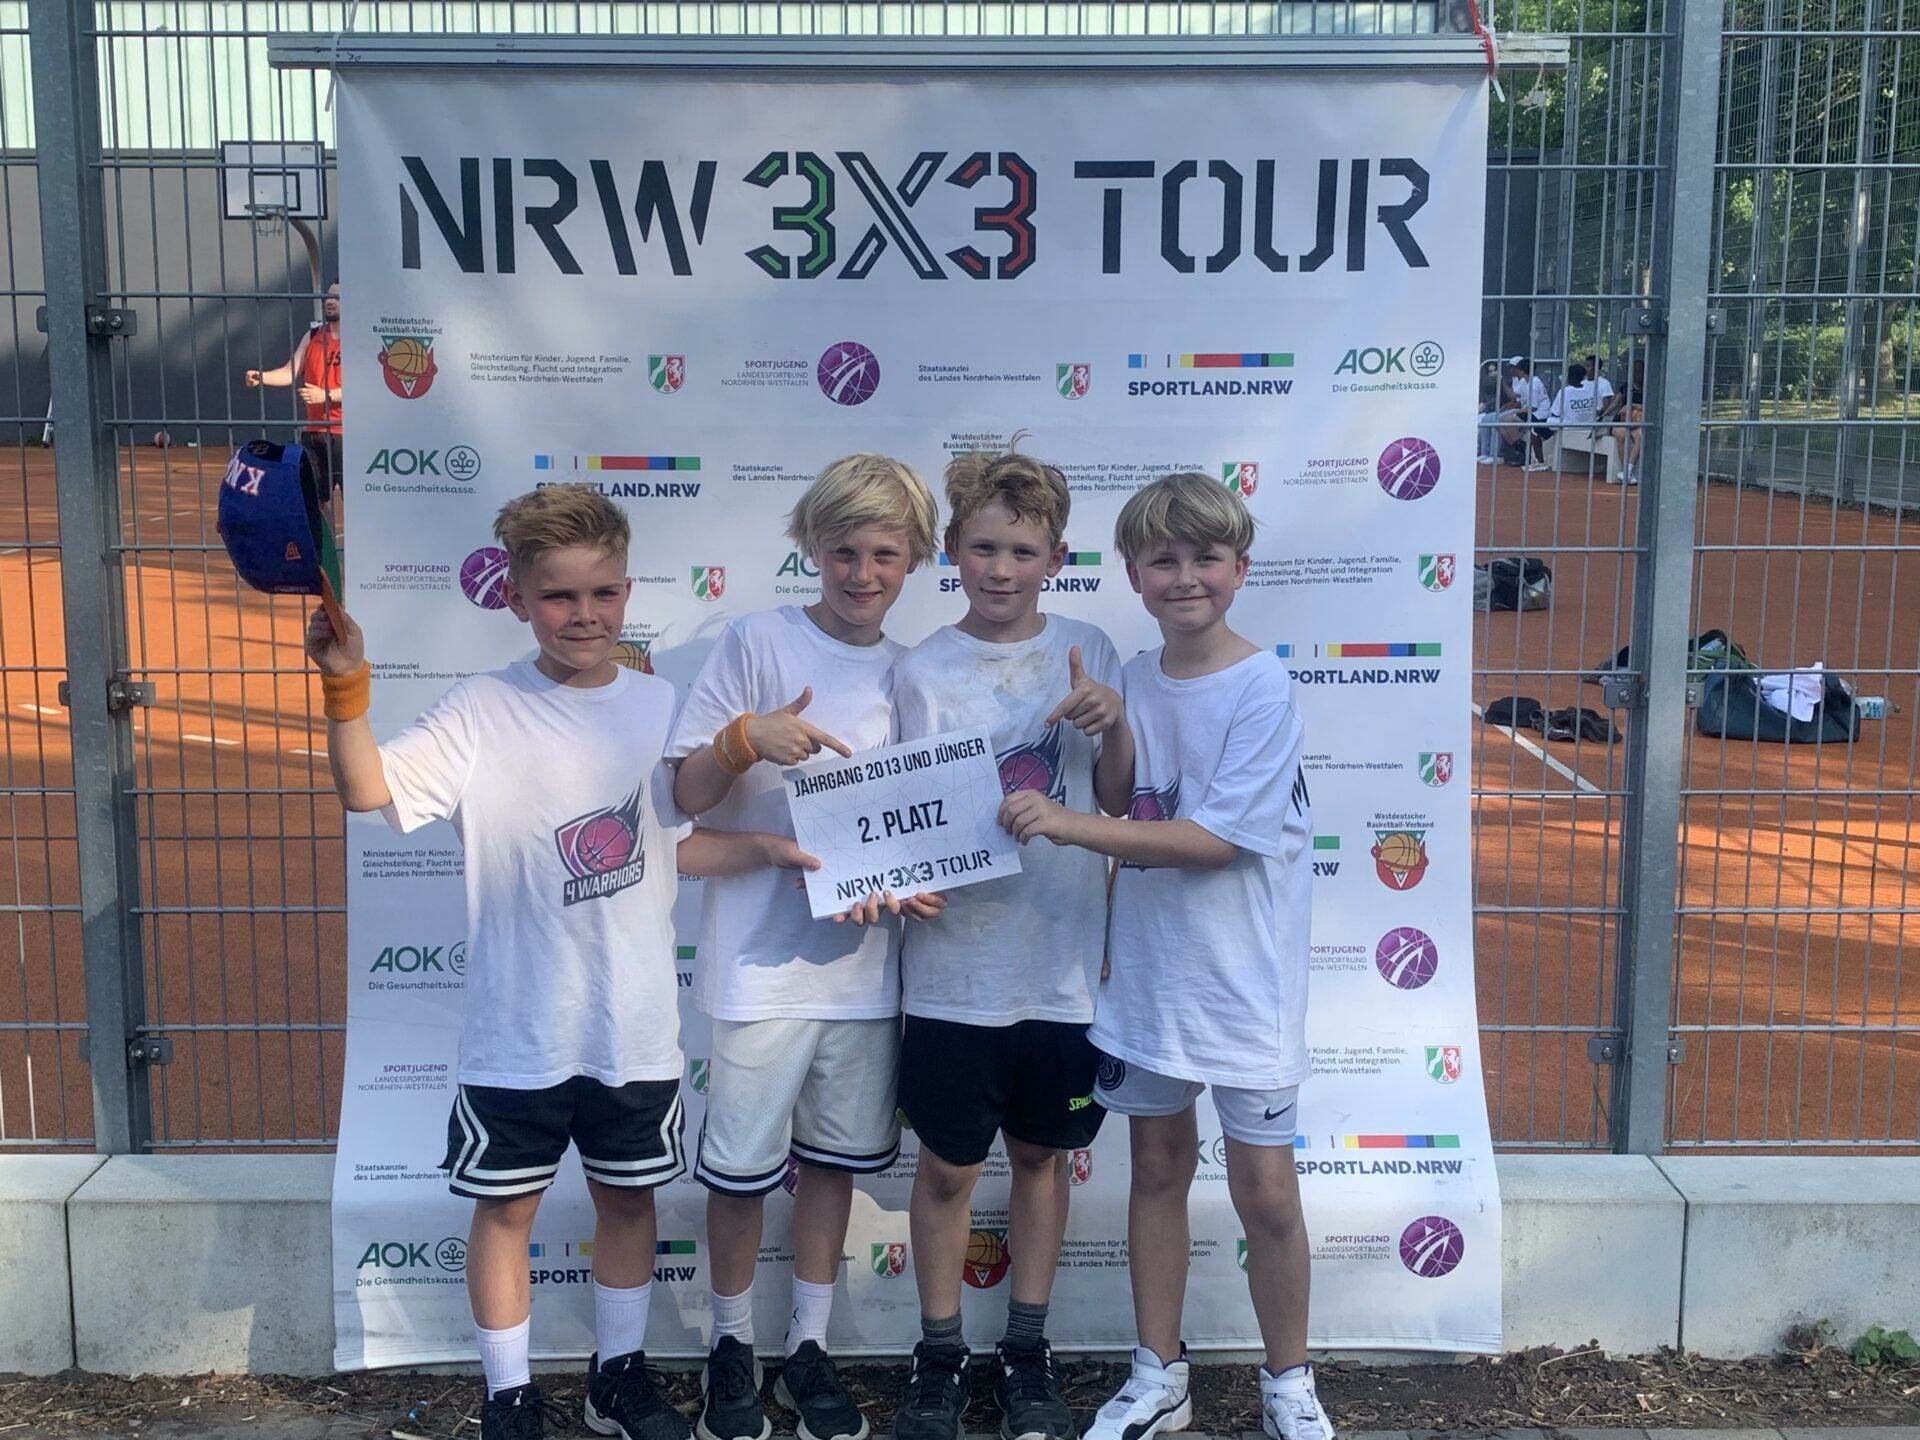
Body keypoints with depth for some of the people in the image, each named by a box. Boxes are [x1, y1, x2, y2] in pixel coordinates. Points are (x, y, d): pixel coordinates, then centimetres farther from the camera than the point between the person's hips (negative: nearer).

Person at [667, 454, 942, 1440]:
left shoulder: (910, 673, 7)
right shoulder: (759, 642, -6)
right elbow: (687, 794, -6)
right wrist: (747, 739, -25)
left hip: (863, 958, 4)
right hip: (761, 955, -4)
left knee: (836, 1156, 14)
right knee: (742, 1163, 6)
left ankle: (809, 1350, 30)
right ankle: (731, 1347, 28)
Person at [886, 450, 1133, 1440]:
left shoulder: (1086, 653, 1)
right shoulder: (922, 672, -5)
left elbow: (1118, 799, 4)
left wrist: (1114, 725, -15)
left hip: (1062, 961, 2)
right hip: (955, 965, -2)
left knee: (1040, 1154, 15)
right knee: (948, 1166, 9)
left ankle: (1027, 1350, 31)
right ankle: (939, 1352, 28)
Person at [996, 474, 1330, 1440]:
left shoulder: (1262, 688, -14)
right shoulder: (1132, 683, 3)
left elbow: (1216, 838, -21)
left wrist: (1070, 825, -23)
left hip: (1243, 980, -5)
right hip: (1148, 970, 5)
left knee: (1265, 1191, 2)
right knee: (1156, 1167, 14)